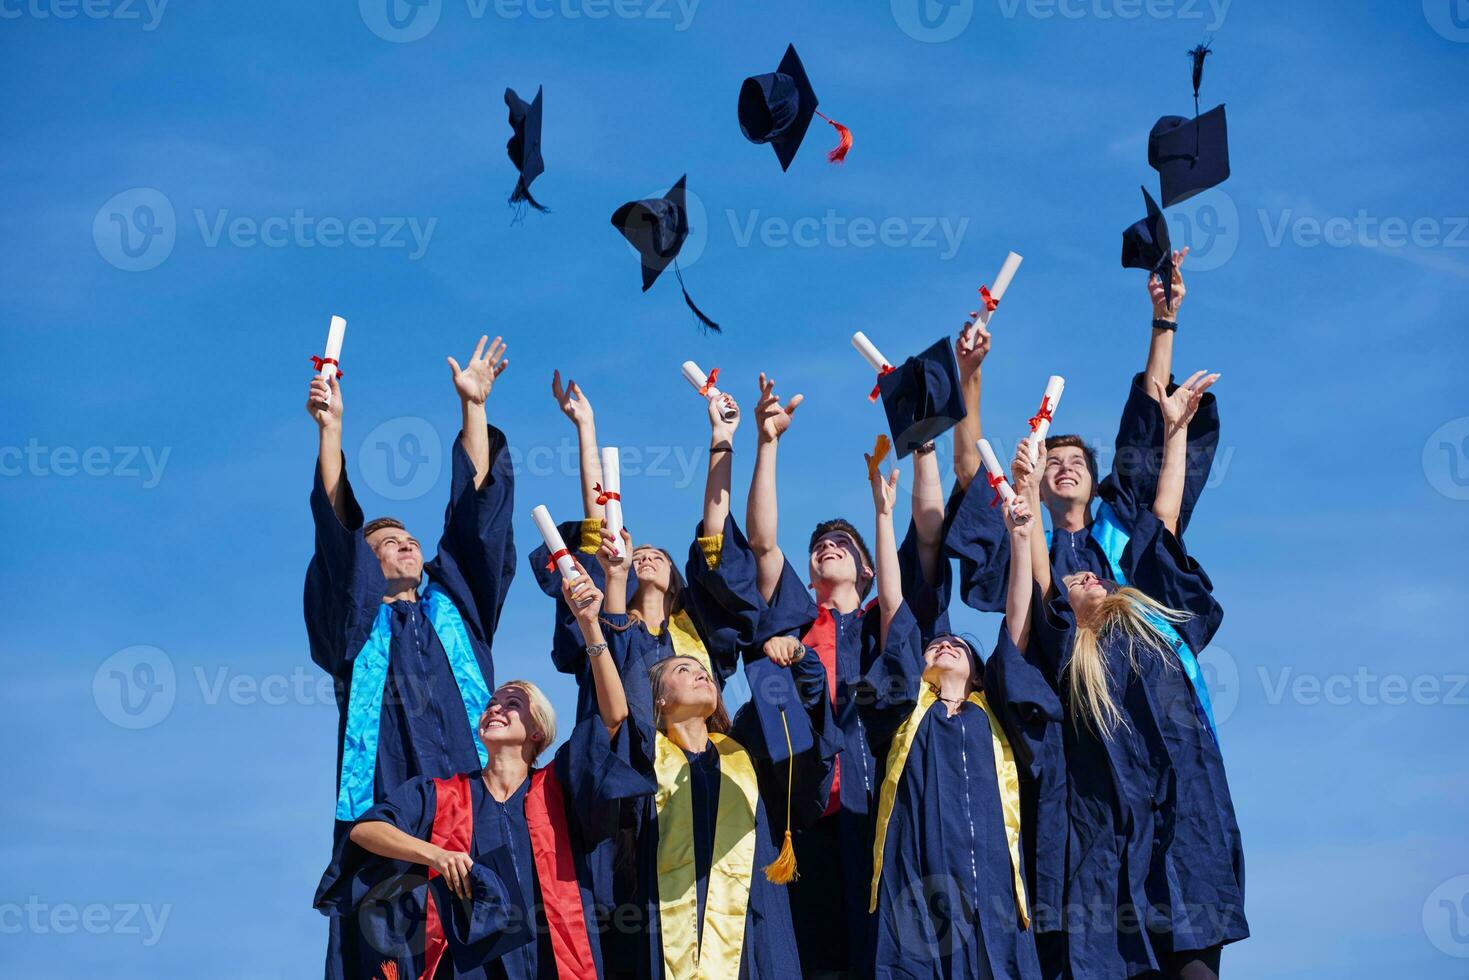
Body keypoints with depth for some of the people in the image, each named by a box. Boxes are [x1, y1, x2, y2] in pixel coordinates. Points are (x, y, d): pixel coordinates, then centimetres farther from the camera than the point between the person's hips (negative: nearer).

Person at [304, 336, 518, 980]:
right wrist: (331, 425, 0)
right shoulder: (357, 619, 19)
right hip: (385, 793, -2)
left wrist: (474, 405, 18)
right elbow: (337, 526, 8)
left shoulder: (454, 606, 25)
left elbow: (474, 508, 21)